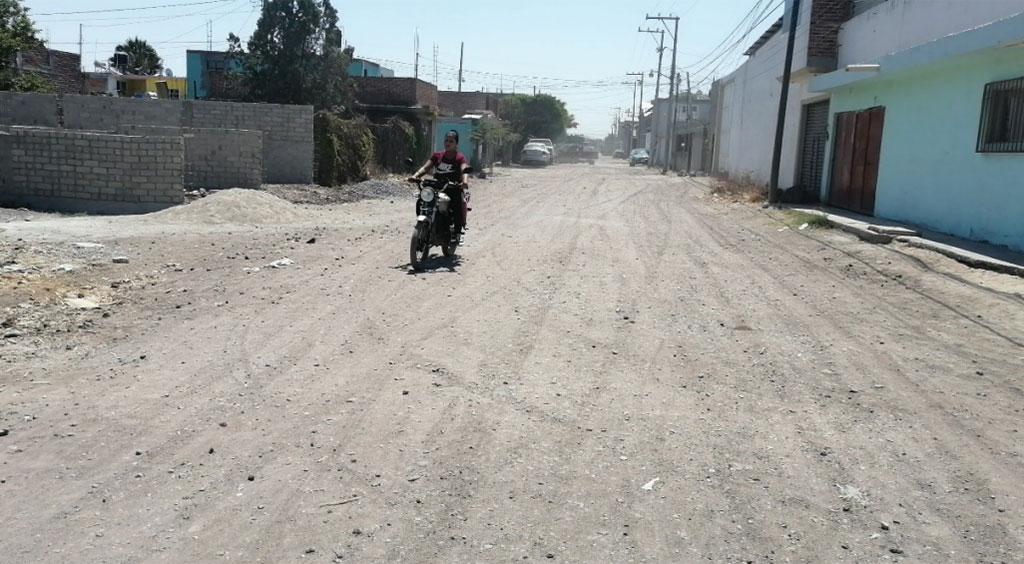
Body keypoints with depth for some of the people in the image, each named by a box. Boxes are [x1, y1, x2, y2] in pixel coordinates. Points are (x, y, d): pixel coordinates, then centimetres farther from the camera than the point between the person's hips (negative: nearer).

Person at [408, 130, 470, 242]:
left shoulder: (460, 158, 2)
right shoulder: (437, 156, 12)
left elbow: (464, 170, -17)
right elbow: (425, 168, 0)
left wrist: (465, 182, -41)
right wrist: (415, 176, -22)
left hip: (454, 188, -3)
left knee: (462, 202, -31)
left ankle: (458, 231, -15)